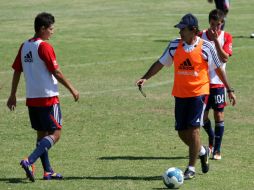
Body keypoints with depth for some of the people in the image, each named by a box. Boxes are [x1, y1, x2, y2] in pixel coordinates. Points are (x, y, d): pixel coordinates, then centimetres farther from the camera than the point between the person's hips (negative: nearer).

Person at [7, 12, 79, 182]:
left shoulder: (24, 46, 8)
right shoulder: (45, 47, -13)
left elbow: (16, 71, 12)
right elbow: (56, 73, -14)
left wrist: (13, 95, 18)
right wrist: (72, 89, -4)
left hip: (31, 98, 8)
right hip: (48, 98, -8)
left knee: (42, 133, 14)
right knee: (55, 133, -4)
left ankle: (48, 171, 14)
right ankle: (30, 161, -18)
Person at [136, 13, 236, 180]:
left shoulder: (206, 47, -7)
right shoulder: (174, 46, 2)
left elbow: (218, 69, 3)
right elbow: (160, 63, 9)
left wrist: (229, 90, 5)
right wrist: (145, 78, -2)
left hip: (199, 93, -4)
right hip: (180, 94, 4)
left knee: (193, 129, -11)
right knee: (182, 132, 6)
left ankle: (191, 169, -2)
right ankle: (202, 151, 36)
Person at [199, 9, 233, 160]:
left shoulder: (226, 37, -2)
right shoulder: (201, 36, 1)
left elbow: (225, 58, -14)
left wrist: (216, 40, -20)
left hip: (218, 82, -2)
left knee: (219, 115, -3)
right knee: (203, 115, 4)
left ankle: (217, 149, 4)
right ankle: (212, 138, 32)